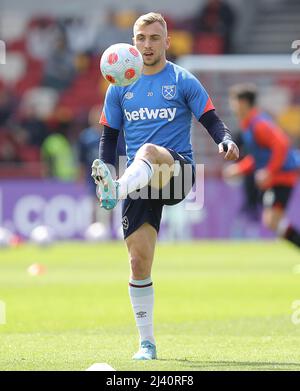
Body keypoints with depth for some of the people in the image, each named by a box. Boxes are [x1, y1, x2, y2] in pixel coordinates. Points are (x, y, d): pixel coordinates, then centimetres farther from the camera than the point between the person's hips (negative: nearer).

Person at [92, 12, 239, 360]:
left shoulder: (183, 81, 5)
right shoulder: (120, 88, 13)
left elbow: (211, 120, 1)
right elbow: (109, 136, 17)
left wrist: (226, 141, -21)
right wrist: (104, 169, -1)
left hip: (177, 170, -3)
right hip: (138, 180, 3)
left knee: (148, 151, -38)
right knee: (138, 260, -5)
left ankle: (117, 190, -69)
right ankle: (146, 342, 4)